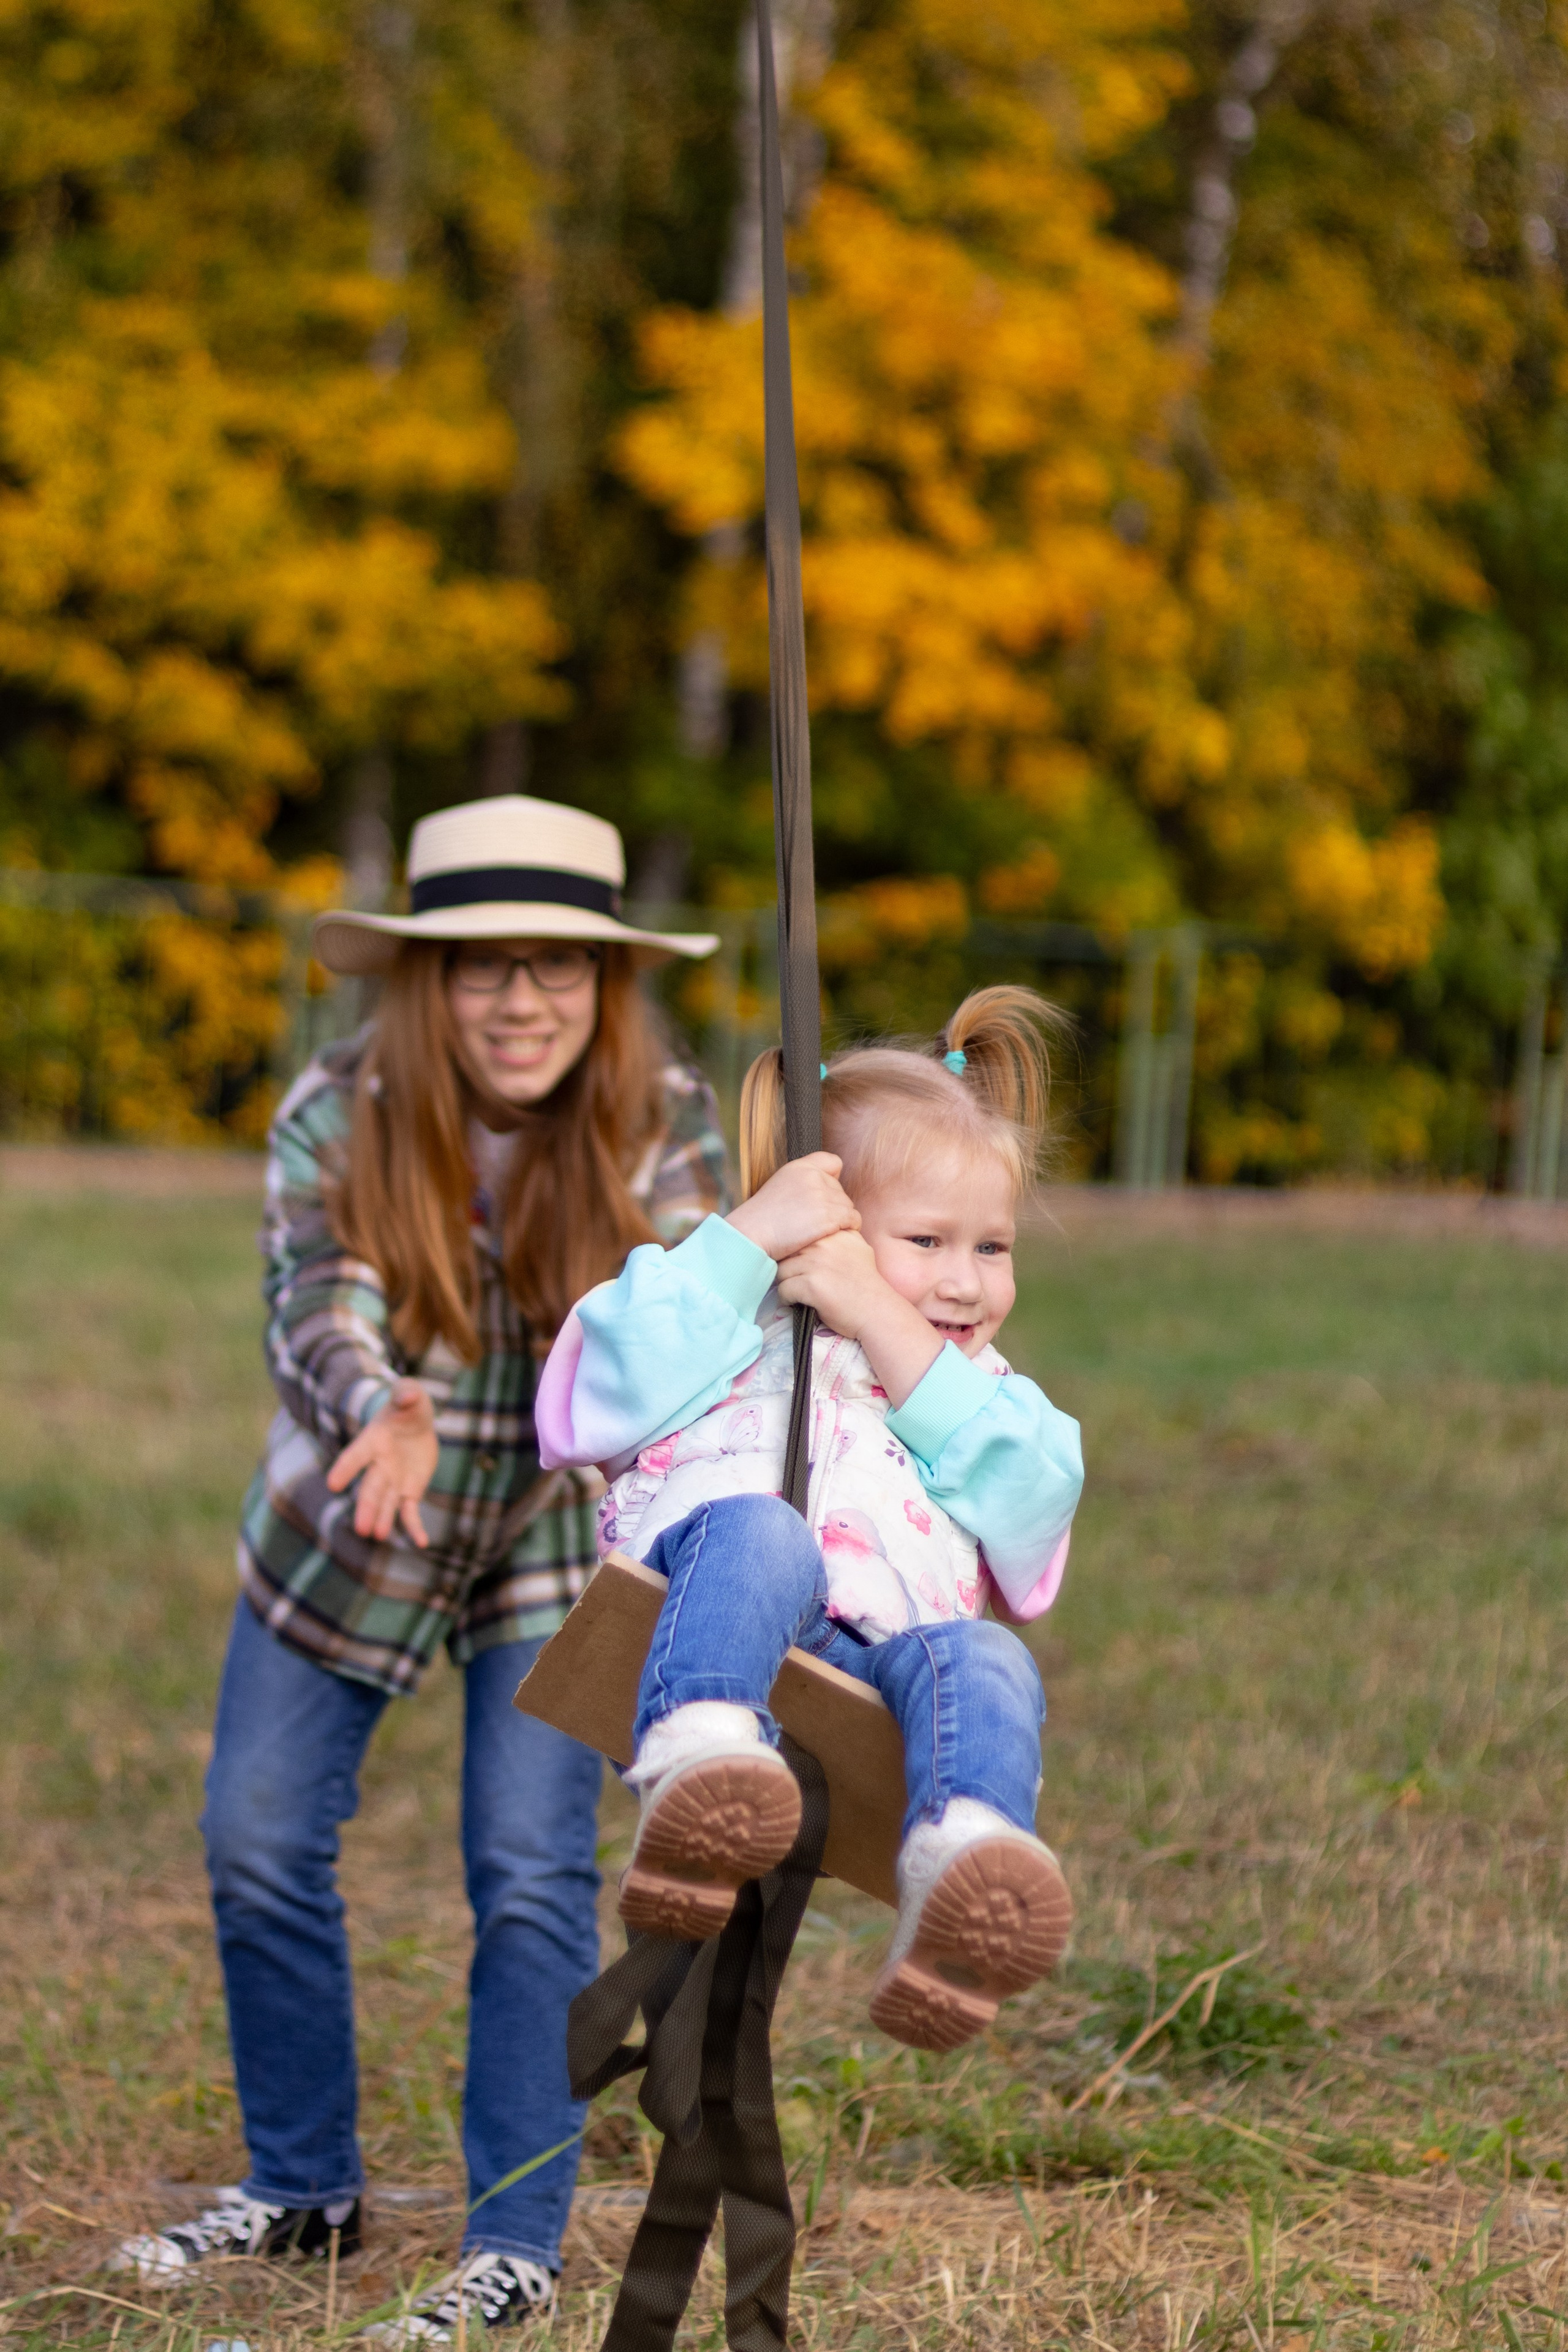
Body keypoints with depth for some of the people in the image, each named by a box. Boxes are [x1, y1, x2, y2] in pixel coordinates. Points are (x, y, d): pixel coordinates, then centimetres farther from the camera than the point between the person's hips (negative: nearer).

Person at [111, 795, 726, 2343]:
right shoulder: (336, 1117, -18)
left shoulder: (663, 1126, -16)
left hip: (555, 1541, -2)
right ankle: (302, 2191, 25)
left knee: (531, 1872, -9)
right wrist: (381, 1416, -51)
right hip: (342, 1533, 2)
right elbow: (316, 1312, -29)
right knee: (257, 1847, 4)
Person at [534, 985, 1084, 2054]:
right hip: (722, 1633, -2)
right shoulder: (748, 1330, 26)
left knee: (984, 1663, -31)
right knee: (759, 1530, -35)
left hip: (879, 1657, 2)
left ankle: (965, 1867, -63)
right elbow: (613, 1396, 4)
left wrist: (894, 1336, 4)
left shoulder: (986, 1397, 34)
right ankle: (699, 1767, -63)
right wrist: (746, 1239, 3)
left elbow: (1029, 1505, 9)